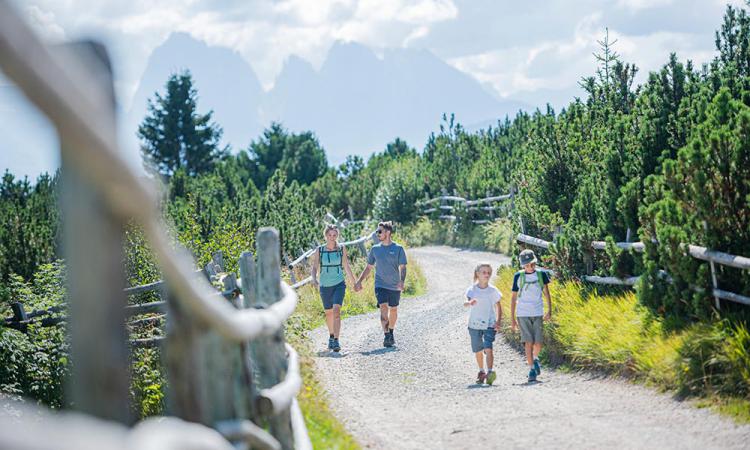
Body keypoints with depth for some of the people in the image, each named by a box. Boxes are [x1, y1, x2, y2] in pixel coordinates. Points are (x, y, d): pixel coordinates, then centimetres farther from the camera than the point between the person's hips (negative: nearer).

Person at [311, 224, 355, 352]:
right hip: (325, 285, 2)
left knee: (336, 310, -19)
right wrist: (314, 279, -22)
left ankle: (336, 341, -22)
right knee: (328, 313, 15)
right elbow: (314, 267, -3)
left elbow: (346, 267, 8)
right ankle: (331, 336, 38)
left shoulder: (342, 248, -1)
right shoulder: (319, 250, -2)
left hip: (339, 284, -2)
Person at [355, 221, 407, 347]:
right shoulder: (375, 249, 6)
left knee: (393, 310, 11)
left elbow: (402, 267, -7)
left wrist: (402, 281, -23)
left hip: (395, 286, -1)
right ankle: (386, 336, -20)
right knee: (383, 308, -16)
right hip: (380, 285, 1)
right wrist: (359, 281, 7)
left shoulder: (398, 249, -4)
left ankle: (391, 333, 30)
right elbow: (368, 267, 14)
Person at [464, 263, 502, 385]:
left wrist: (498, 322, -5)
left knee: (488, 348, -19)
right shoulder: (472, 289, -4)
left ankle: (490, 372, -25)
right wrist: (470, 303, -45)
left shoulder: (493, 290, -2)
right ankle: (481, 372, 31)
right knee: (478, 351, 12)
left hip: (489, 324, -1)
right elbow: (466, 303, -20)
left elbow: (498, 307, 7)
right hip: (474, 324, 1)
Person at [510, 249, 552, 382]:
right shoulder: (518, 276, 1)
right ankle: (532, 369, -3)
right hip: (523, 314, -1)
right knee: (528, 342, -10)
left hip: (537, 314, 1)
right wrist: (512, 319, 4)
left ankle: (535, 359, 30)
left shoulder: (541, 274, 4)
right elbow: (513, 297, 6)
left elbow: (547, 293, 4)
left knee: (538, 343, -2)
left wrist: (549, 311, -10)